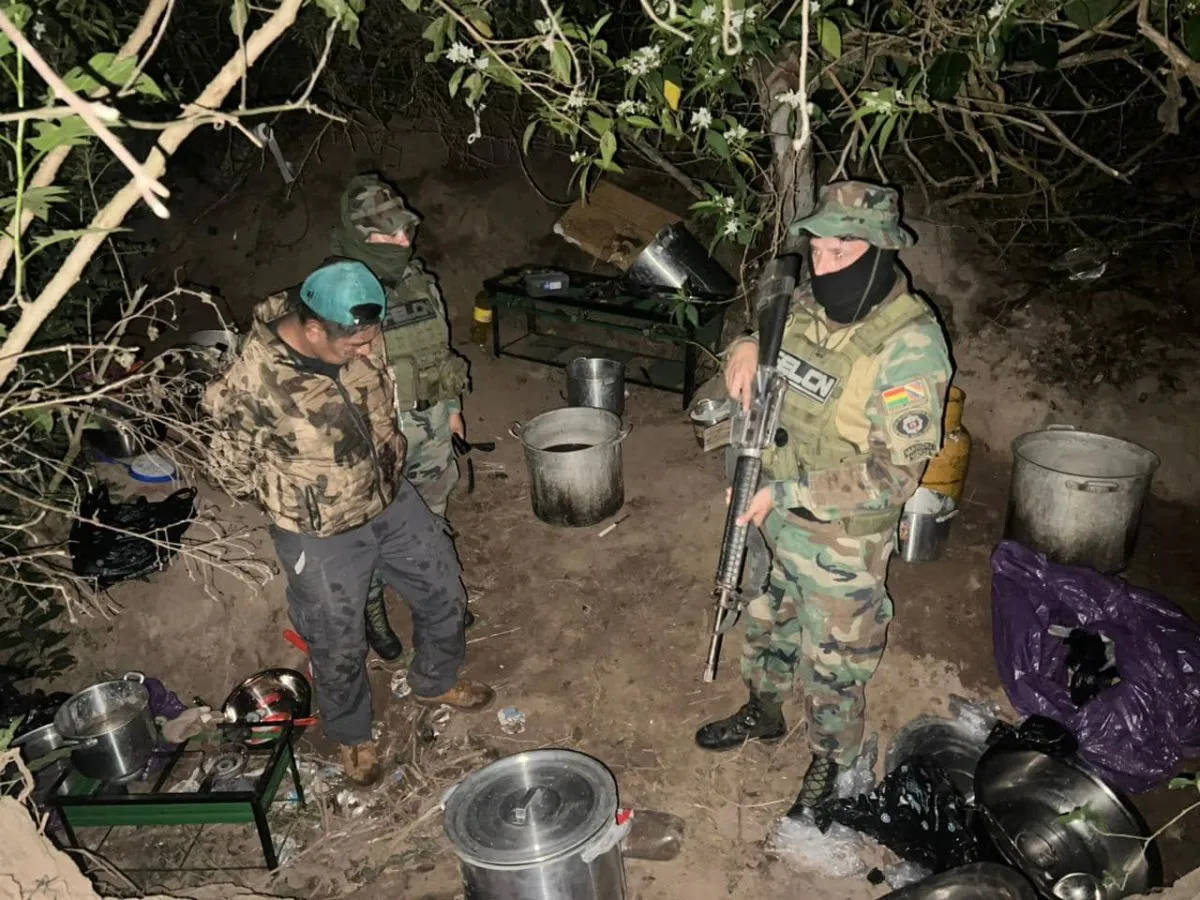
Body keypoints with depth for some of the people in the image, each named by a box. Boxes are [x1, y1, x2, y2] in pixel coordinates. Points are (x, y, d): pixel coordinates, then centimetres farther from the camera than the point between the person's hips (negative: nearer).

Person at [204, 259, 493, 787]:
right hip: (321, 536, -5)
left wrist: (386, 461, 10)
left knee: (444, 594, 18)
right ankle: (351, 735, 45)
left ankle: (435, 682, 49)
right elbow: (233, 463, -11)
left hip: (393, 500, 5)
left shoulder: (360, 337, -15)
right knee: (339, 645, 14)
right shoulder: (254, 381, -30)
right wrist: (294, 493, -2)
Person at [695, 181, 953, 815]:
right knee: (766, 623, 27)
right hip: (770, 513, 6)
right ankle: (764, 712, 55)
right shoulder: (803, 306, -6)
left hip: (841, 537, -6)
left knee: (832, 662, 16)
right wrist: (745, 348, -11)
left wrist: (785, 494, -27)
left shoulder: (910, 346, -25)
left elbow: (893, 475, -26)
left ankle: (831, 761, 43)